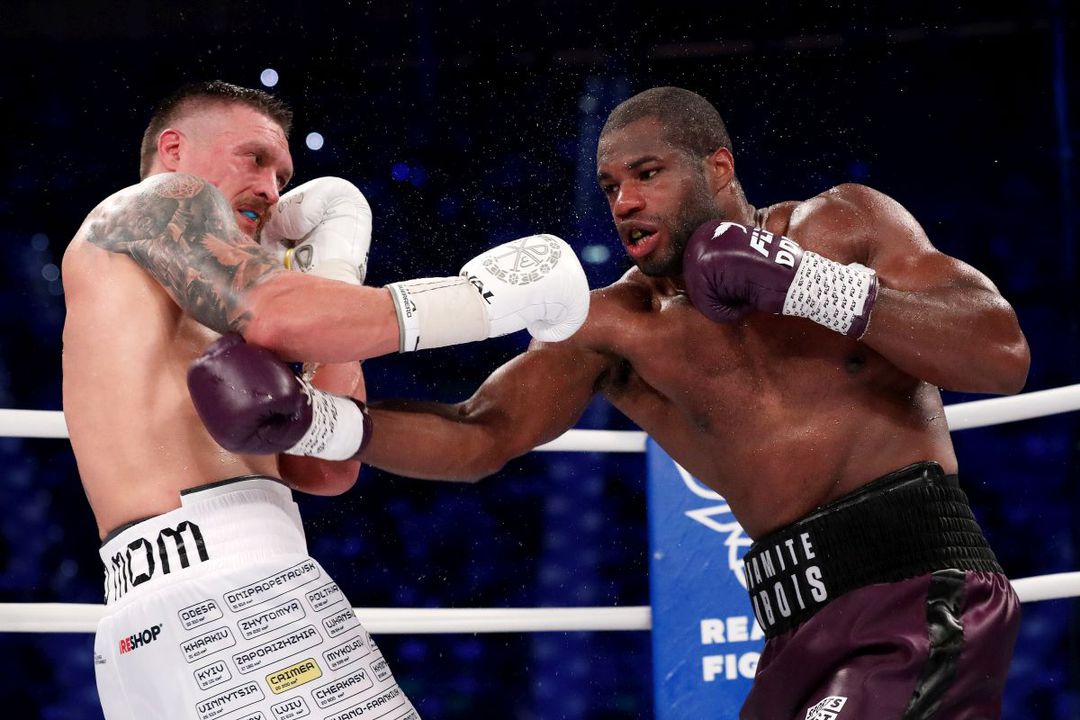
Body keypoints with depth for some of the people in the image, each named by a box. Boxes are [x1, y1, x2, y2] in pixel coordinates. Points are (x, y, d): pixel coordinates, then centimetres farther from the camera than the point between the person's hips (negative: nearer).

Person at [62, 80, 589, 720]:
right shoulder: (166, 200, 8)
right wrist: (487, 300, -7)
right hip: (225, 582, -9)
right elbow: (274, 313, -13)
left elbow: (329, 470, 21)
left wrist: (333, 270, 22)